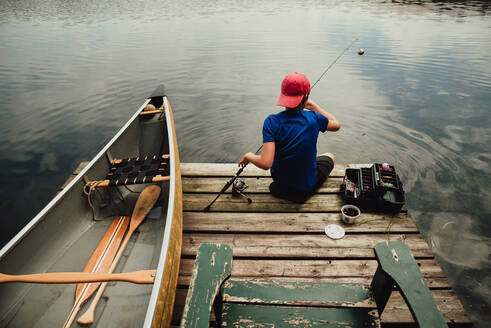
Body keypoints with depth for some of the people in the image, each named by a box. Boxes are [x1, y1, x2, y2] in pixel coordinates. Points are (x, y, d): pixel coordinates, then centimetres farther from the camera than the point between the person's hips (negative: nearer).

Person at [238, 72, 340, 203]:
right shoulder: (313, 118, -18)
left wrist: (249, 156, -7)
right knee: (330, 156, 27)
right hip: (308, 185, -2)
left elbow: (266, 163, -27)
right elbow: (336, 125, 6)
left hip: (279, 180, 3)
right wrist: (314, 107, 10)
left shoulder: (272, 121, -21)